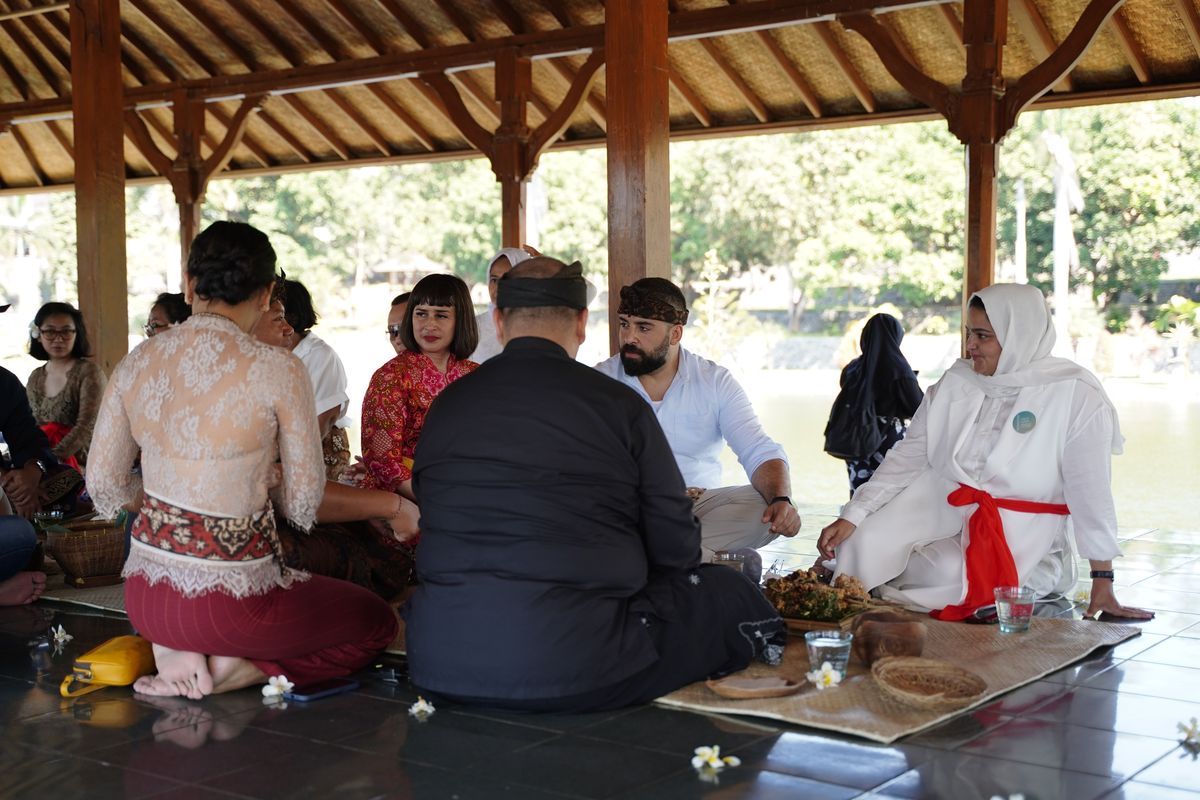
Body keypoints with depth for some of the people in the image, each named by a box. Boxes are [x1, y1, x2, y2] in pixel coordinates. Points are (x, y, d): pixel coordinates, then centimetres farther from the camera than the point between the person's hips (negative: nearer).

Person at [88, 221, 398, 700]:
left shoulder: (136, 363, -1)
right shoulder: (277, 370, -15)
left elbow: (104, 489, 6)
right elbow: (303, 505, -7)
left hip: (144, 598, 6)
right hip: (229, 602, -5)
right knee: (377, 621, 18)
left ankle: (175, 652, 9)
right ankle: (230, 669, -1)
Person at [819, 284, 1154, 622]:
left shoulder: (1075, 394, -11)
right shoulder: (956, 383, 4)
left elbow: (1090, 491, -12)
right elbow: (907, 458, 4)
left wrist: (1102, 583, -13)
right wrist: (850, 517, -6)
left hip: (1019, 535, -4)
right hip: (937, 512, 4)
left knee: (948, 574, -28)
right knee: (864, 542, -17)